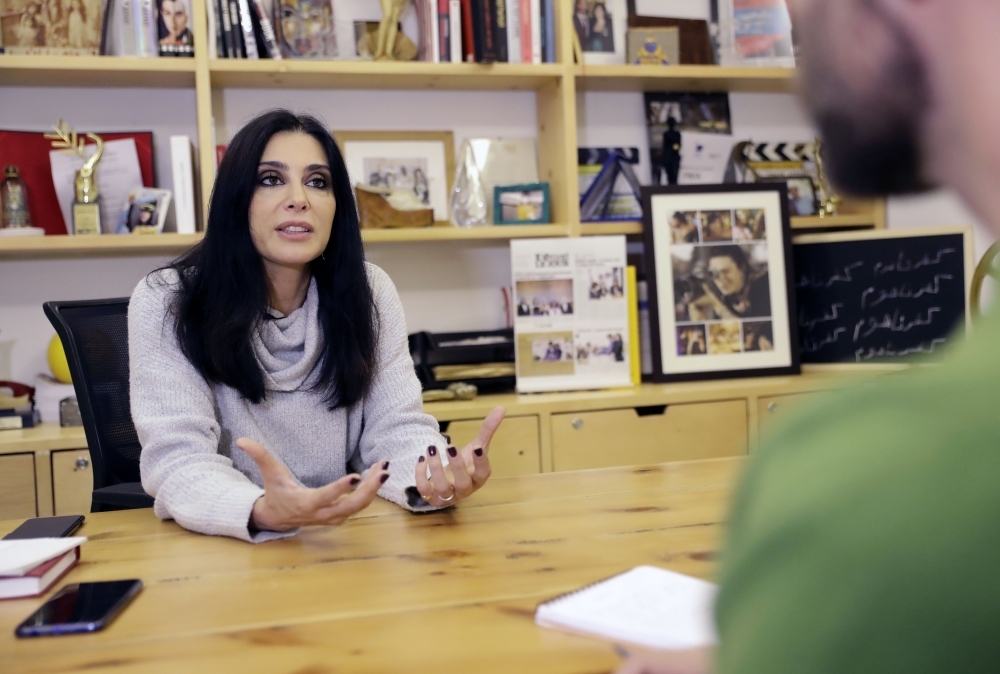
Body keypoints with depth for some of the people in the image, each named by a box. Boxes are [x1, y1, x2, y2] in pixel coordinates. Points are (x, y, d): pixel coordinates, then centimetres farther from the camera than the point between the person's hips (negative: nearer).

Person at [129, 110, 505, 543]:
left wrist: (436, 478, -27)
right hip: (217, 548, -1)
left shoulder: (370, 293, 0)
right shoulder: (164, 303, -9)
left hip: (345, 543, 1)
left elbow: (395, 429, -5)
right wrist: (263, 512, -37)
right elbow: (178, 461, -17)